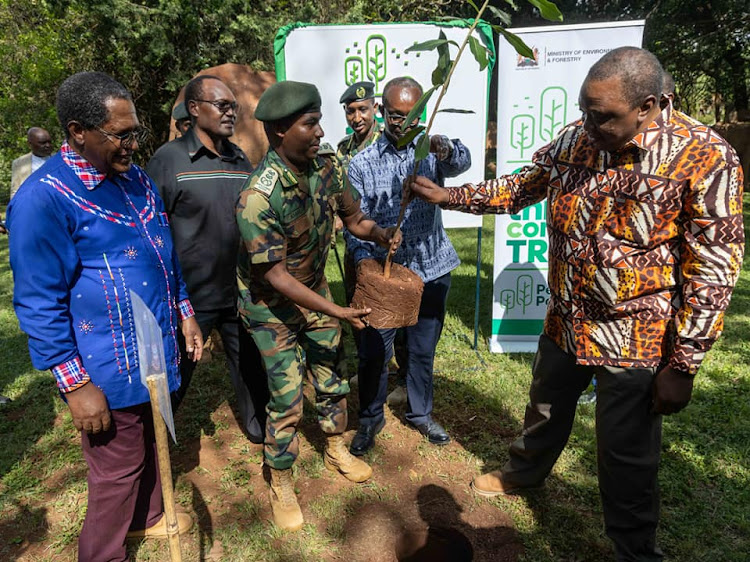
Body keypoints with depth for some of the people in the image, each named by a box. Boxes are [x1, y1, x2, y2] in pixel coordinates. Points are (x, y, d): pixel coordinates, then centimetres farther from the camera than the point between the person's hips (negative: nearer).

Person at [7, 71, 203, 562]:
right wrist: (75, 384, -16)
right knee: (117, 469, 11)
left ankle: (146, 516, 52)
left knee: (152, 442, 25)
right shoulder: (44, 199, -19)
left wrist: (184, 312, 12)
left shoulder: (135, 178, 5)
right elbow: (38, 304, -17)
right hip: (111, 370, -7)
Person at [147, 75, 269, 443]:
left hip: (241, 293, 5)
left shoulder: (241, 160, 7)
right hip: (189, 298, -4)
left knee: (251, 368, 18)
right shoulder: (169, 159, -8)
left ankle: (259, 429, 40)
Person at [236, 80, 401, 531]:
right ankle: (281, 484, 26)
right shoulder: (259, 197, -30)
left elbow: (353, 217, 1)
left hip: (315, 289, 6)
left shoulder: (328, 164, -11)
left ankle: (336, 450, 43)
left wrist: (382, 235, -21)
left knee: (331, 375, 17)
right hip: (272, 306, -6)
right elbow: (275, 276, -26)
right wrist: (335, 312, -25)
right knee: (287, 397, 1)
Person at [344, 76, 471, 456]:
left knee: (423, 350, 15)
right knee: (374, 352, 6)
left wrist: (446, 149, -46)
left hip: (432, 270, 2)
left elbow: (461, 162, -22)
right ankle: (370, 419, 30)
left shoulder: (431, 151, 1)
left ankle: (420, 413, 37)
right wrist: (365, 262, -23)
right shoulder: (362, 164, -2)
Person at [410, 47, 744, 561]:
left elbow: (713, 271, -17)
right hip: (565, 321, 5)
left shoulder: (705, 159, -19)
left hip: (635, 340, -4)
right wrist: (450, 196, 2)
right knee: (546, 407, 26)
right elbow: (523, 187, 9)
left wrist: (683, 365, -16)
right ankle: (526, 471, 56)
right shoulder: (575, 139, -6)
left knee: (627, 457, 11)